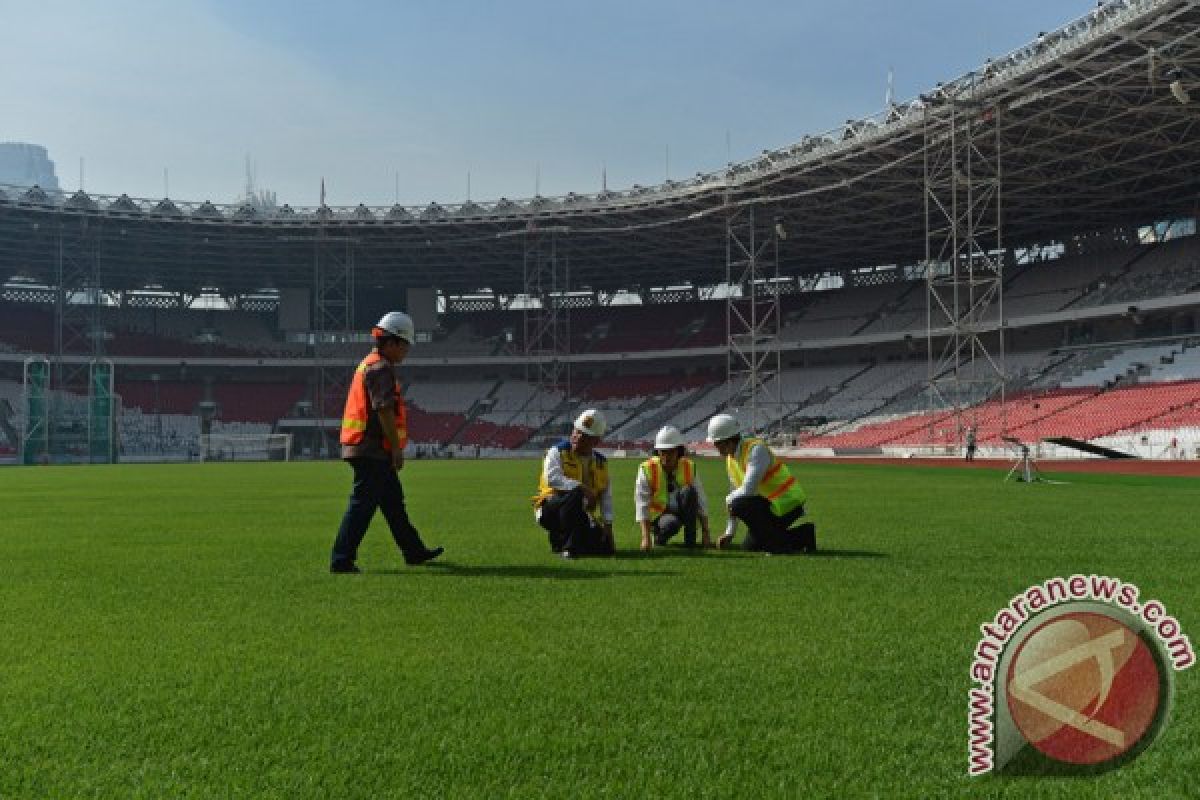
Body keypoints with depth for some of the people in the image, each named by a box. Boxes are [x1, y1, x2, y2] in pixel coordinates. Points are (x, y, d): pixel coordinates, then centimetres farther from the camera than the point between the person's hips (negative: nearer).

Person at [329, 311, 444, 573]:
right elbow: (384, 411, -21)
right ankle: (341, 559, -3)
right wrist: (397, 448, -18)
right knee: (362, 504, -7)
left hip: (367, 450, 11)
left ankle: (414, 551, 26)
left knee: (394, 501, 16)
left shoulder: (369, 364, 19)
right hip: (373, 450, -11)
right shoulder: (381, 368, -15)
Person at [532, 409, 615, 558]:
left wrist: (607, 523, -3)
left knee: (606, 549, -8)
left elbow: (606, 497, 9)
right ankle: (569, 546, -24)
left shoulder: (601, 463, 9)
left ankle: (560, 537, 14)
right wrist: (581, 488, -32)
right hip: (551, 510, -5)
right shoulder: (557, 452, -7)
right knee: (574, 494, -36)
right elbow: (551, 478, -26)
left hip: (582, 516, 6)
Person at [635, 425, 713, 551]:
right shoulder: (647, 469, -13)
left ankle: (690, 539, -22)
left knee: (688, 491, -29)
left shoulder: (689, 468, -5)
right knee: (671, 524, -38)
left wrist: (706, 535, -11)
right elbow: (642, 504, -19)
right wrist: (646, 537, -30)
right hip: (658, 514, -2)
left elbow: (700, 502, -5)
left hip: (681, 511, 3)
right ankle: (658, 537, -2)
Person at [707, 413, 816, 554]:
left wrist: (728, 499, -9)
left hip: (786, 503, -10)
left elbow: (747, 489, -30)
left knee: (739, 505, -27)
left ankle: (778, 543, -11)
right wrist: (729, 532, 13)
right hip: (771, 505, 10)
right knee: (751, 546, 11)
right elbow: (737, 493, 14)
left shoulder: (756, 449, -22)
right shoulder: (731, 458, 6)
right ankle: (803, 535, 18)